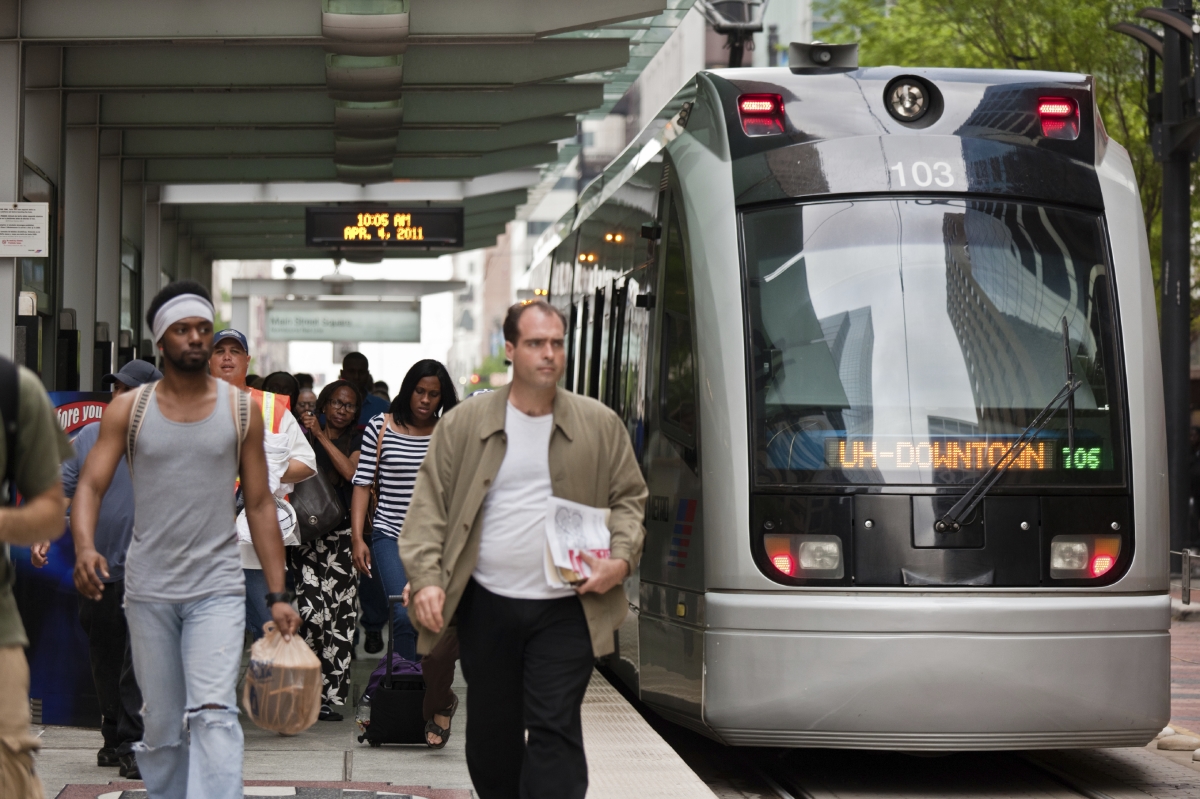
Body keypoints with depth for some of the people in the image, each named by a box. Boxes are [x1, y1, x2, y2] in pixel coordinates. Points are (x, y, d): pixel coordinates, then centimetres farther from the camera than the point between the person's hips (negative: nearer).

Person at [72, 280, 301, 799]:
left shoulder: (242, 410, 3)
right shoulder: (128, 409, 3)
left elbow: (259, 505, 6)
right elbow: (91, 485, -3)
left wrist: (278, 595, 1)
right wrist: (85, 548, -24)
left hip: (217, 587, -1)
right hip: (148, 590, 1)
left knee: (213, 714, -16)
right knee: (160, 726, 8)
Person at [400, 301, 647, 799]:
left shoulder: (601, 426, 4)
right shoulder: (464, 424, 2)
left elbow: (629, 498, 10)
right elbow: (430, 505, 1)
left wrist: (622, 558, -8)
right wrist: (426, 578, -11)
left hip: (565, 609, -1)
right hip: (487, 604, 1)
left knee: (555, 729, -6)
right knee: (491, 729, 11)